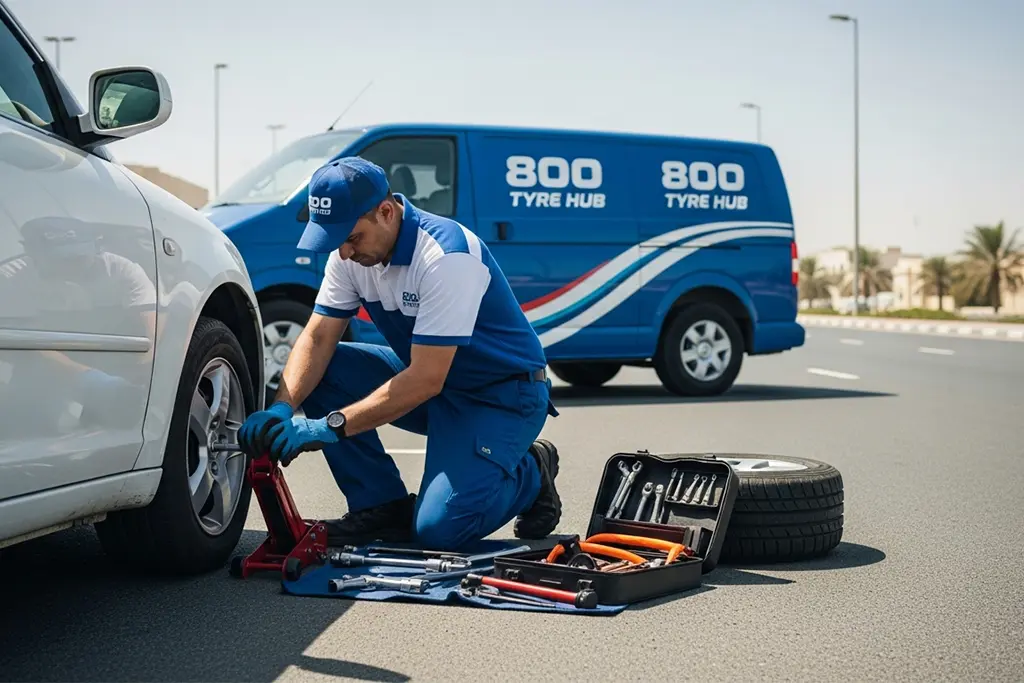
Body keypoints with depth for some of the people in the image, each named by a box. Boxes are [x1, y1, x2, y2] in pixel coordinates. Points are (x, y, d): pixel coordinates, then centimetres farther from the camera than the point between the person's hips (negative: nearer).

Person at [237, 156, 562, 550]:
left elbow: (427, 380, -32)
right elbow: (317, 339, -7)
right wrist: (281, 409, -26)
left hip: (503, 393, -7)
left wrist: (330, 427, -36)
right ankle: (383, 506, -3)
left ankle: (531, 474, 6)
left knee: (439, 528, -24)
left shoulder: (446, 255, -30)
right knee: (318, 372, -13)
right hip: (427, 375, 7)